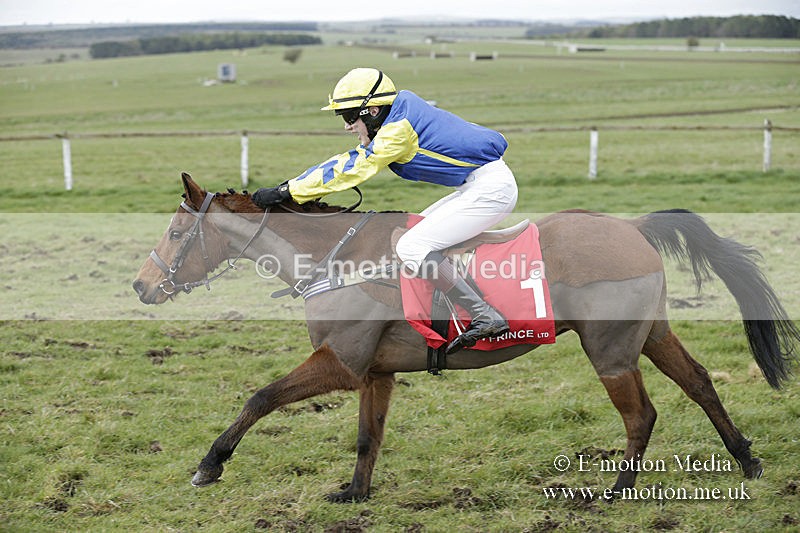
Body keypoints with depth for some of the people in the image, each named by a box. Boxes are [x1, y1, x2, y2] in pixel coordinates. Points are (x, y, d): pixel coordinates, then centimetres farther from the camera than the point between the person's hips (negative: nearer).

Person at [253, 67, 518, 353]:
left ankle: (487, 317, -17)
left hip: (490, 187, -11)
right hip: (479, 186, 11)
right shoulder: (395, 122, 14)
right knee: (417, 232, 20)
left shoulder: (400, 128, -16)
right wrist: (286, 188, 9)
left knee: (412, 248, -16)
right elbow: (348, 160, 15)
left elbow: (352, 170, -17)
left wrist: (285, 192, -15)